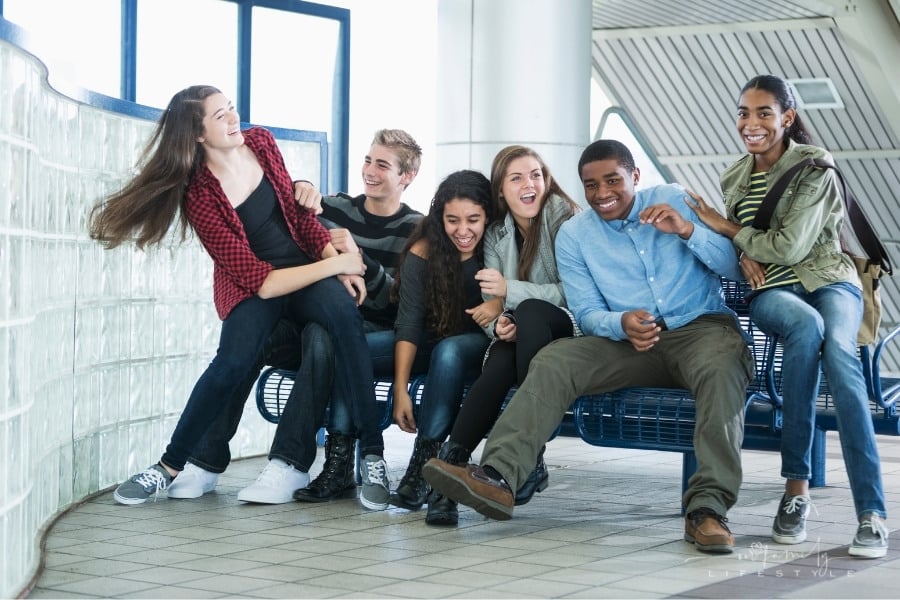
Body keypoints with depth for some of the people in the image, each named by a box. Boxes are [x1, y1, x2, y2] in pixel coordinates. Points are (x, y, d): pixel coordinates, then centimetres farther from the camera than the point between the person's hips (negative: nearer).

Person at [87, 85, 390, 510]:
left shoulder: (261, 143, -1)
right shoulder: (200, 197, -16)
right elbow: (260, 281, -19)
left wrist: (337, 258, -5)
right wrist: (335, 265, -18)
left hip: (309, 270, 4)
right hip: (251, 288, -3)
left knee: (343, 310, -31)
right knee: (234, 359, -33)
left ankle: (372, 455, -29)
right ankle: (170, 465, -13)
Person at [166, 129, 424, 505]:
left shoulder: (415, 230, 1)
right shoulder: (335, 210, 11)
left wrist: (358, 257, -24)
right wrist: (297, 190, -10)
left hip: (375, 337, -4)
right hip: (320, 322, 4)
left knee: (321, 336, -38)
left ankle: (289, 465, -40)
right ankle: (205, 462, -25)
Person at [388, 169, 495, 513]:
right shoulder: (423, 253, -10)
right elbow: (409, 323, -16)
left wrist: (502, 303, -28)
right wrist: (400, 389, -25)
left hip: (482, 344, -1)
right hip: (431, 343, 2)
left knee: (451, 350, -38)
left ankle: (425, 460, -35)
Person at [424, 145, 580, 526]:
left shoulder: (563, 217, -7)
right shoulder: (496, 233, 9)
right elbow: (491, 304, 5)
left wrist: (510, 289, -22)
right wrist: (499, 324, -20)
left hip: (567, 332, -3)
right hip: (520, 337, 3)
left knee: (529, 311, -36)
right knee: (499, 364, -32)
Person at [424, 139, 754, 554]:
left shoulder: (676, 201, 4)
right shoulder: (573, 235, 7)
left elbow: (734, 268, 0)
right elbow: (587, 313, 2)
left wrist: (688, 231, -18)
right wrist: (622, 324, -21)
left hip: (702, 327, -2)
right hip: (627, 336, 2)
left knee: (721, 367, -38)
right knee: (553, 360, -23)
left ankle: (708, 506, -43)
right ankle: (497, 477, -37)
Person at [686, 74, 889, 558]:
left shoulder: (815, 169, -5)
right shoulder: (734, 178, 13)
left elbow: (790, 247, -14)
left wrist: (725, 227, -4)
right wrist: (743, 253, 1)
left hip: (829, 281, -2)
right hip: (771, 291, 2)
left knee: (838, 347, -39)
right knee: (806, 326, -38)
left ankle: (871, 513, -42)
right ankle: (796, 487, -35)